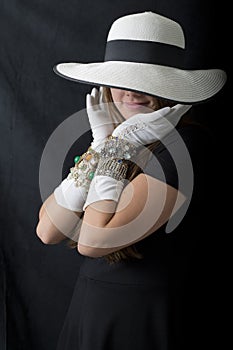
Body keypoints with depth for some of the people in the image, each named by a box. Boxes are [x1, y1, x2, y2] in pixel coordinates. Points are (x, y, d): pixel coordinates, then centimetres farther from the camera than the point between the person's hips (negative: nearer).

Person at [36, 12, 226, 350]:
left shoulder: (182, 143, -18)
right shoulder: (114, 136, 2)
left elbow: (93, 242, -23)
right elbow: (48, 231, -9)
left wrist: (115, 152, -17)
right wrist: (103, 145, -12)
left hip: (145, 320, -6)